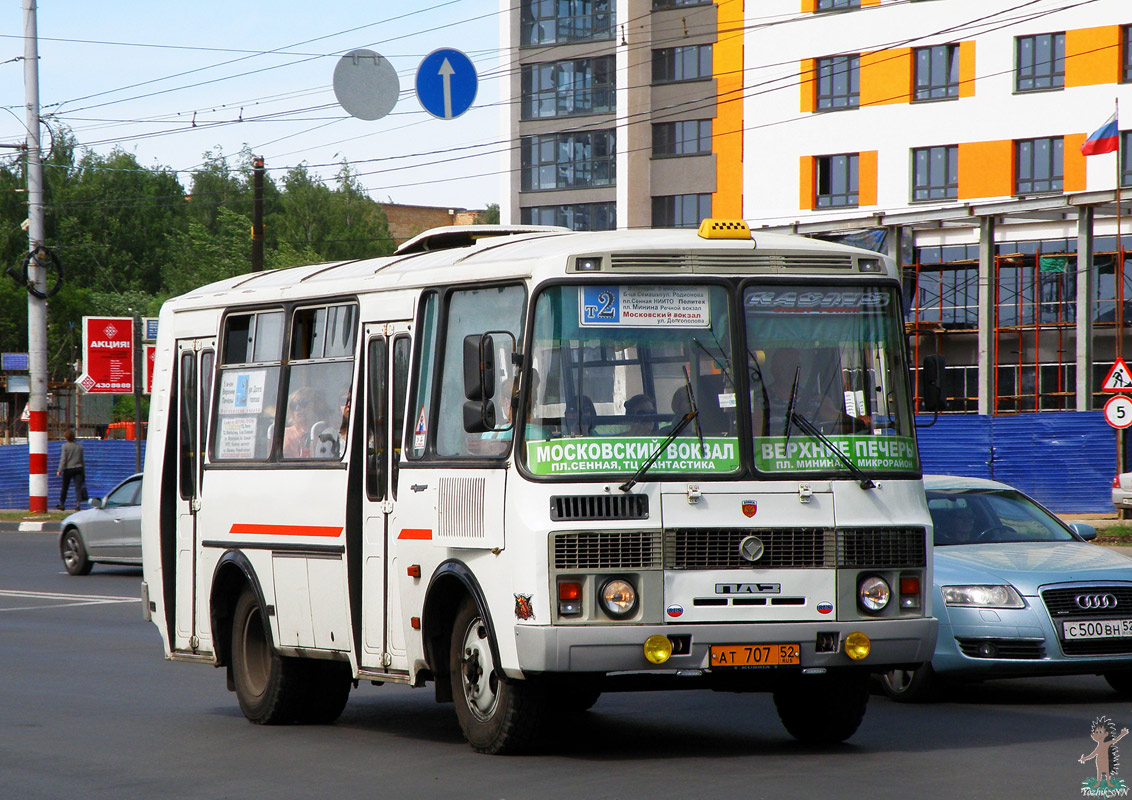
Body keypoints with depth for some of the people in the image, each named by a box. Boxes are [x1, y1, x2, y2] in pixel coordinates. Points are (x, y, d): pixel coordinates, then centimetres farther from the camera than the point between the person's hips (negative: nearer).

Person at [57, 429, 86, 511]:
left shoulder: (65, 446, -6)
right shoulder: (79, 446, 7)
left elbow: (63, 459, -11)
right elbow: (82, 460, 12)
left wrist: (60, 470, -11)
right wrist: (84, 472, 18)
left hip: (68, 469, -3)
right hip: (78, 468, 3)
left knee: (64, 488, 10)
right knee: (78, 487, -2)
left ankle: (62, 504, 20)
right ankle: (78, 504, -17)